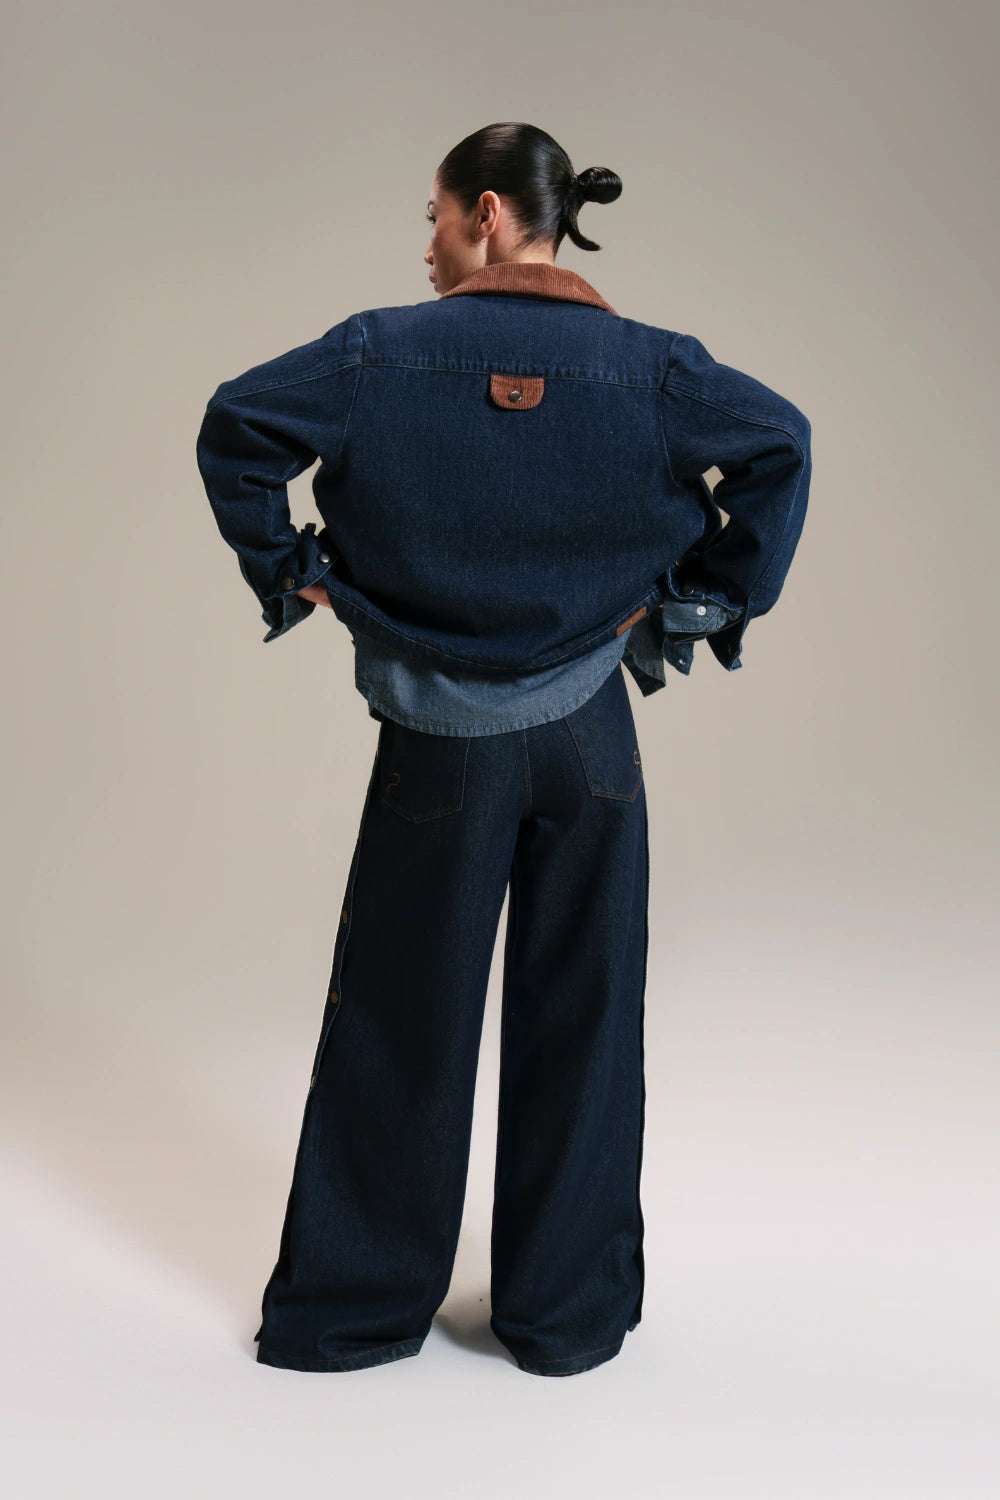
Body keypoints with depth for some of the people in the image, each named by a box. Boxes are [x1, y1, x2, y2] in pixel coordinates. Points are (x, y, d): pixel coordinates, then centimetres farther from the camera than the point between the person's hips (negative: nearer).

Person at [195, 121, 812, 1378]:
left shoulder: (385, 351, -8)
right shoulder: (643, 364, -4)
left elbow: (234, 427, -8)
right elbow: (779, 442, -9)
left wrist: (292, 573, 1)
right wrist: (697, 595, -3)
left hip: (438, 744, -1)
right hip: (587, 738, 2)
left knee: (400, 1020, 11)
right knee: (580, 1016, 12)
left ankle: (354, 1303, 24)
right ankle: (567, 1311, 24)